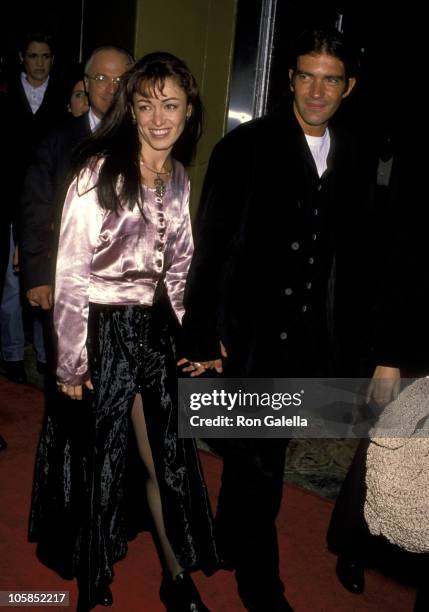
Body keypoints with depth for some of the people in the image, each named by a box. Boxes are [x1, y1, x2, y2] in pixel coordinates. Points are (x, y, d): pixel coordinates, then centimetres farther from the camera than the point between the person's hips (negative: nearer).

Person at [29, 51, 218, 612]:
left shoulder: (178, 178, 4)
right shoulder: (99, 172, -16)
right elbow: (71, 272, -16)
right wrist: (72, 361, -14)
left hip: (154, 328, 5)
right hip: (101, 329, -5)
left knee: (165, 454, 12)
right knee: (97, 455, 13)